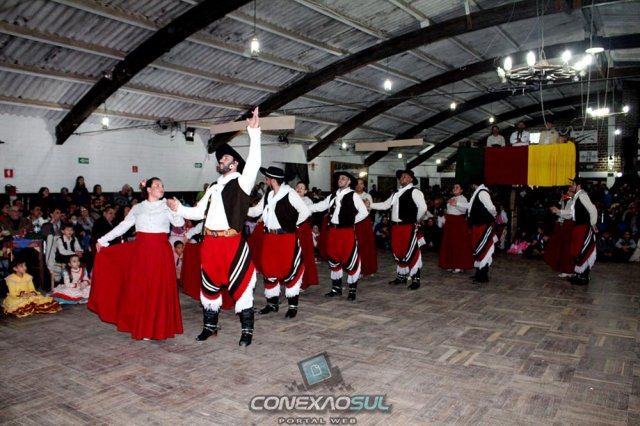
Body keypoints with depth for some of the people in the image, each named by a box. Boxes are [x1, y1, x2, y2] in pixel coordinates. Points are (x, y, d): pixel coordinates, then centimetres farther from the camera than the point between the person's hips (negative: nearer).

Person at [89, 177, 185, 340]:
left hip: (161, 252, -1)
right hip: (141, 251, 2)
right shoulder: (137, 208, 10)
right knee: (141, 289, 4)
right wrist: (103, 240, 10)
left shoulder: (167, 206, 6)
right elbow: (123, 226, 12)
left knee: (160, 290, 1)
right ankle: (143, 328, 15)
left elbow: (179, 223, -7)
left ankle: (160, 327, 12)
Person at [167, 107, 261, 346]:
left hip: (232, 243, -7)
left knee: (240, 286, -1)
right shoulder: (214, 188, 18)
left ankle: (247, 331, 12)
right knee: (210, 285, 15)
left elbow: (254, 162, -17)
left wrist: (254, 133, -24)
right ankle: (210, 326, 31)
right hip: (210, 243, 7)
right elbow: (199, 212, 19)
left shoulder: (242, 182, -1)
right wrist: (178, 208, 6)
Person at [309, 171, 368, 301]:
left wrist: (351, 221, -4)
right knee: (334, 261, 14)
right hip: (332, 231, 6)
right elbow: (320, 206, 7)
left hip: (347, 232, -6)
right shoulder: (333, 196, 11)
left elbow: (364, 212, -6)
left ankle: (352, 290, 15)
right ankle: (336, 288, 29)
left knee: (349, 261, 0)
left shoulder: (353, 195, -5)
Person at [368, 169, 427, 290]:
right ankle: (401, 276, 29)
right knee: (398, 252, 14)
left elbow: (423, 208, -17)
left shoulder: (414, 191, -9)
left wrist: (416, 220, -5)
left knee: (410, 253, -3)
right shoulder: (396, 193, 17)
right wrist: (370, 205, 9)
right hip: (396, 226, 8)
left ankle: (416, 279, 9)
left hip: (409, 227, -8)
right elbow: (386, 205, 18)